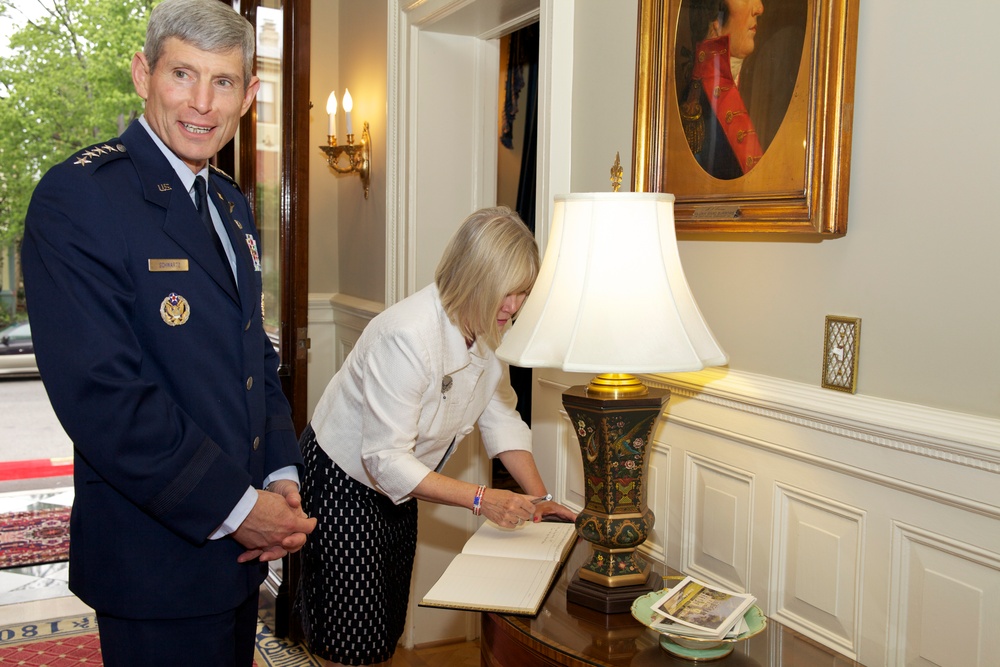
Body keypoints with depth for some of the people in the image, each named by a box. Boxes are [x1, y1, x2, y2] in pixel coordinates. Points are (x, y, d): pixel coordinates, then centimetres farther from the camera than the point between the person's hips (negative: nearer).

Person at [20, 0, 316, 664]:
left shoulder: (233, 203, 10)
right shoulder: (77, 197, -16)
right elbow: (101, 395, -23)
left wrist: (282, 479, 0)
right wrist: (235, 507, -18)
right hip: (155, 556, -7)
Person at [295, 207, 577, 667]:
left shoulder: (488, 331, -7)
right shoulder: (408, 335, -33)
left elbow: (500, 417, 1)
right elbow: (385, 459, -32)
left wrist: (538, 499, -11)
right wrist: (481, 499, -33)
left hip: (396, 482, 8)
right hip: (343, 478, -8)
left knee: (388, 628, 16)